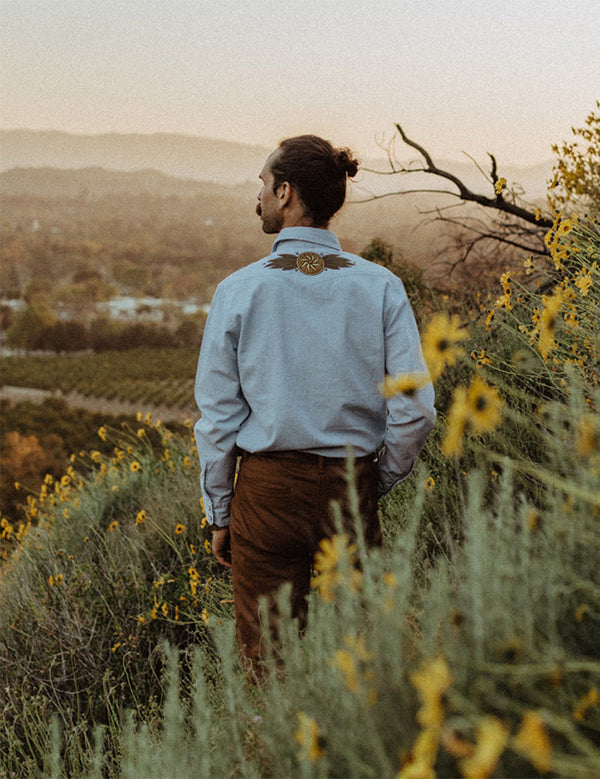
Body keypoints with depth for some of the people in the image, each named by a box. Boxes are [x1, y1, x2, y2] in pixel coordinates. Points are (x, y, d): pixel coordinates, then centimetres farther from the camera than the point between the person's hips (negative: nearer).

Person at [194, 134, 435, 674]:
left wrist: (220, 514, 9)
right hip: (352, 489, 1)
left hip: (267, 490, -1)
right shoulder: (380, 287, -4)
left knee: (269, 663, 10)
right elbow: (415, 409, -7)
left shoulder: (240, 291, -7)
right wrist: (376, 484, 8)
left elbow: (218, 417, -3)